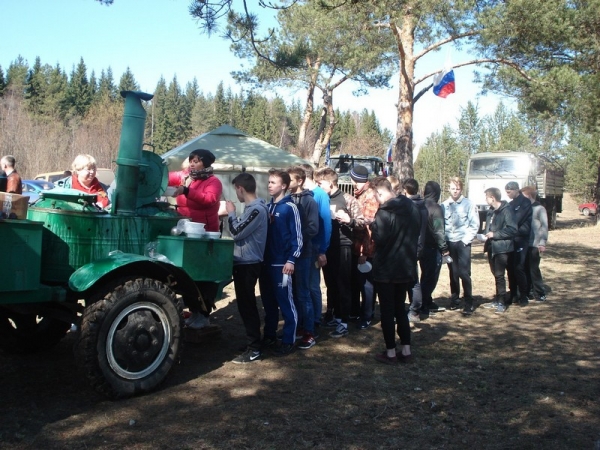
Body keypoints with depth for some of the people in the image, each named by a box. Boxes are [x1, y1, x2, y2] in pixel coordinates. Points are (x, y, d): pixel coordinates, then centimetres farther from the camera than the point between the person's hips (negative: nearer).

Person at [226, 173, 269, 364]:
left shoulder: (257, 209, -20)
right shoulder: (253, 207, 12)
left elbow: (237, 232, -19)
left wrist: (231, 213, -7)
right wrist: (232, 215, 5)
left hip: (248, 264, -10)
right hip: (244, 262, 10)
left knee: (247, 305, -5)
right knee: (246, 304, 16)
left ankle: (254, 349, 1)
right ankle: (253, 342, 27)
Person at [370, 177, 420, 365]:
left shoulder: (385, 212, -19)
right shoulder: (412, 208, 5)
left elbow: (379, 238, -23)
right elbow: (417, 233, 15)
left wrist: (373, 225, -6)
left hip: (386, 269, -6)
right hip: (406, 267, 7)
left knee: (387, 311, 4)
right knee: (400, 308, 16)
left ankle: (390, 352, 9)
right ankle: (406, 350, 17)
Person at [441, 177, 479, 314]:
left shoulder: (468, 204, -2)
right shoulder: (444, 205, 4)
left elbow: (474, 225, -3)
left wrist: (466, 240, -10)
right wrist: (443, 241, -3)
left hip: (463, 243, -3)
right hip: (449, 243, 3)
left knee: (464, 273, -7)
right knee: (453, 273, 12)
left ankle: (469, 303, -1)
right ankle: (454, 299, 23)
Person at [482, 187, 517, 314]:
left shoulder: (507, 210, -14)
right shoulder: (491, 211, 13)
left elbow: (513, 229, -20)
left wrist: (494, 234, -19)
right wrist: (486, 234, 6)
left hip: (502, 248, -8)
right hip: (492, 247, 8)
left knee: (499, 275, -7)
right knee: (496, 274, 16)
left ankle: (502, 303, 2)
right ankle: (497, 300, 25)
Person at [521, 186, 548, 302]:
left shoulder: (539, 209, -6)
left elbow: (544, 226, -10)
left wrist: (542, 243, -16)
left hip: (535, 245, -6)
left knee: (534, 269, -3)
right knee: (525, 268, 9)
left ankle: (540, 293, 6)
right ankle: (527, 291, 19)